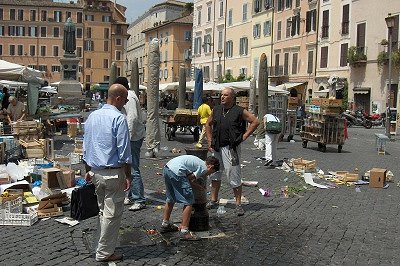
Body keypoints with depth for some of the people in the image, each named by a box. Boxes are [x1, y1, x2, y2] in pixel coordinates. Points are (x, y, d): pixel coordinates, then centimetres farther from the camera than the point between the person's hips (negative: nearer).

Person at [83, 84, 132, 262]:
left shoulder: (92, 116, 8)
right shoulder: (119, 118, -15)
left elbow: (85, 146, 13)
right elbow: (124, 151, -16)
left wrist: (88, 170, 20)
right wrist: (128, 176, -11)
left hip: (96, 172, 8)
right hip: (113, 173, -8)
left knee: (103, 211, 19)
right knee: (113, 213, 4)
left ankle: (107, 245, 30)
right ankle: (104, 252, 12)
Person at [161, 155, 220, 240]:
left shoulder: (198, 162, 27)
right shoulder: (204, 168, 1)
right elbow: (190, 178, -2)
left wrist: (198, 186, 26)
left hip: (166, 168, 10)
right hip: (176, 172, -10)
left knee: (170, 199, 26)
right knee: (188, 202, -3)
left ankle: (165, 224, 40)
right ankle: (184, 232, -2)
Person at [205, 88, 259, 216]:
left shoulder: (239, 111, -6)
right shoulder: (216, 110, 10)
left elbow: (255, 121, -6)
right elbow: (208, 124, 22)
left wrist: (244, 136, -8)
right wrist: (210, 140, 13)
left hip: (231, 148, -6)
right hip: (217, 147, 6)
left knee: (234, 177, -2)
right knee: (215, 175, 13)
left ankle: (238, 204, 7)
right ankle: (213, 200, 26)